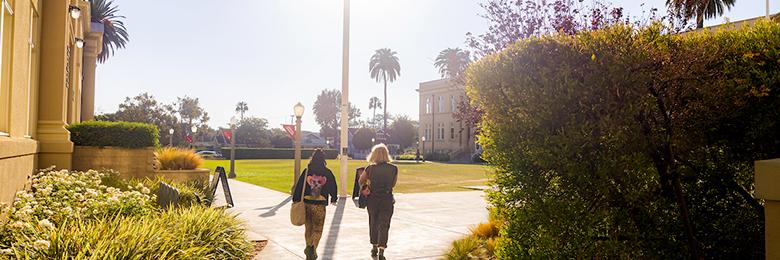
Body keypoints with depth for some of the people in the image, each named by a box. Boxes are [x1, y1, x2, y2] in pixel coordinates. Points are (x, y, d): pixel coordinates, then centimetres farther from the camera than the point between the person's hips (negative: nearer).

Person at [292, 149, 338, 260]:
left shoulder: (306, 171, -1)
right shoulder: (327, 173, -2)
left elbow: (299, 186, -2)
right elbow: (333, 186, 6)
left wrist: (296, 200, 5)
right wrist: (334, 199, 22)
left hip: (307, 203, 2)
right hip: (320, 205, -2)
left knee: (309, 228, 17)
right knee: (318, 229, 5)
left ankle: (309, 248, 25)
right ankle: (312, 247, -17)